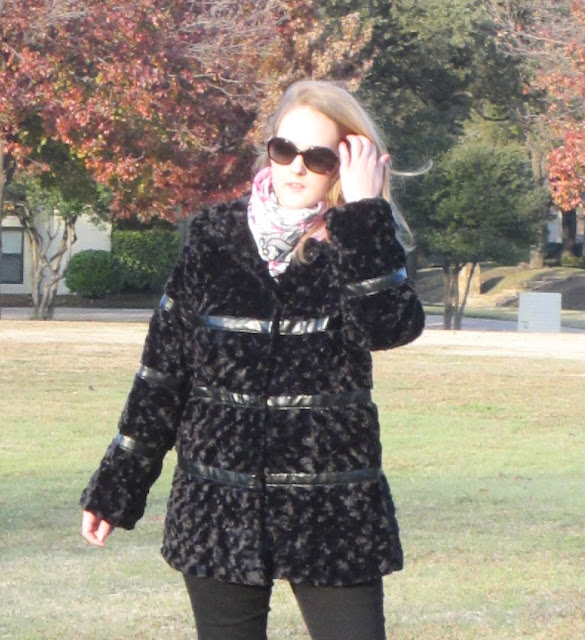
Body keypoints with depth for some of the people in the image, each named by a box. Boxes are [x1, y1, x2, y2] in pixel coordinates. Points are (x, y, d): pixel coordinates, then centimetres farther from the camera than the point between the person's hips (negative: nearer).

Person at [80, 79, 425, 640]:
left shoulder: (363, 245, 1)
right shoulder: (216, 236, 4)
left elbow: (391, 326, -21)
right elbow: (162, 368, 8)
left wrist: (365, 212, -18)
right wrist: (115, 487, 9)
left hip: (333, 514, -2)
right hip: (219, 509, 2)